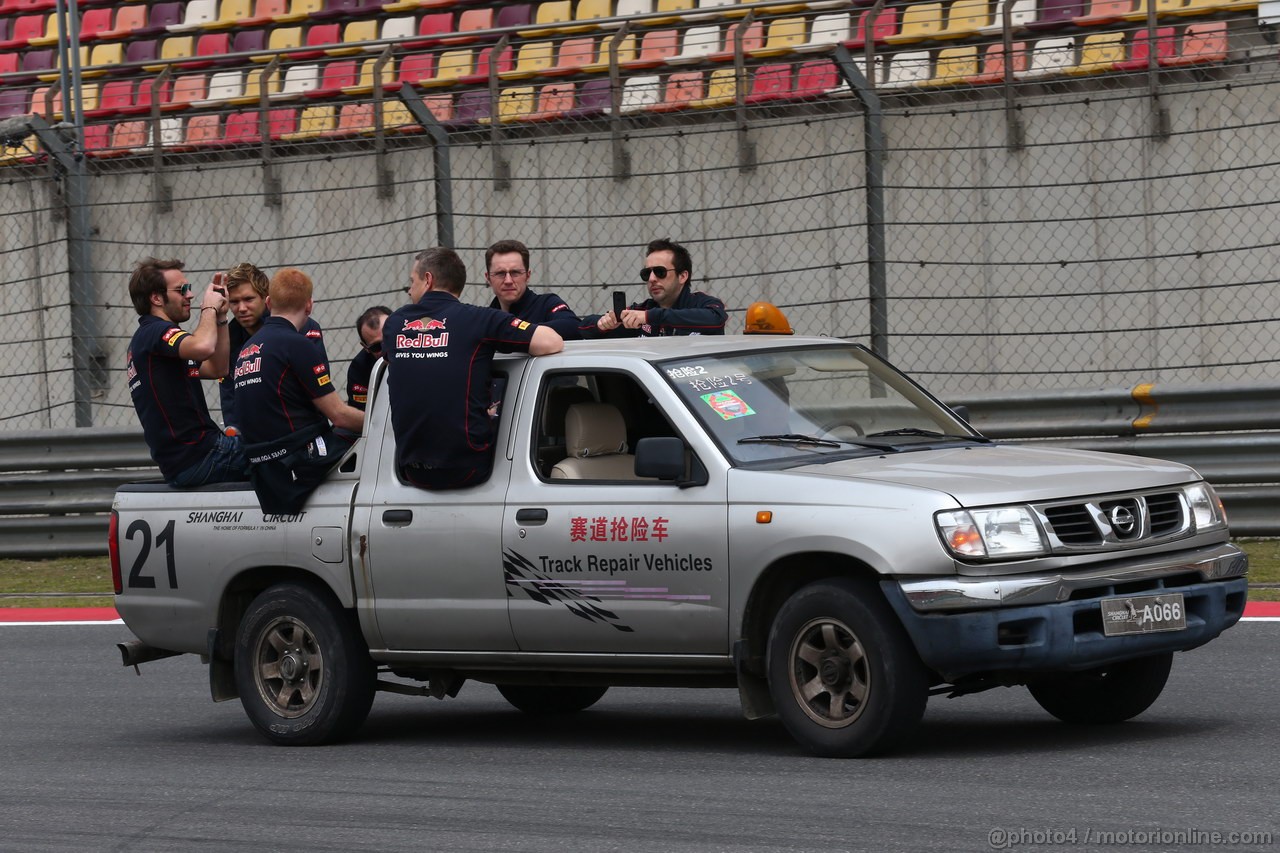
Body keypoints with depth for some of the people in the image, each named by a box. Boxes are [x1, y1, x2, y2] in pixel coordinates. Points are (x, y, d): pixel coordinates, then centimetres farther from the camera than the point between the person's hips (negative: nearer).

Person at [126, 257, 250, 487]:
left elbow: (217, 369, 22)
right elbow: (203, 346, -35)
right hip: (198, 457, -10)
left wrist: (221, 318, 12)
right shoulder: (156, 332, -13)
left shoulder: (146, 338, 19)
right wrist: (209, 308, -15)